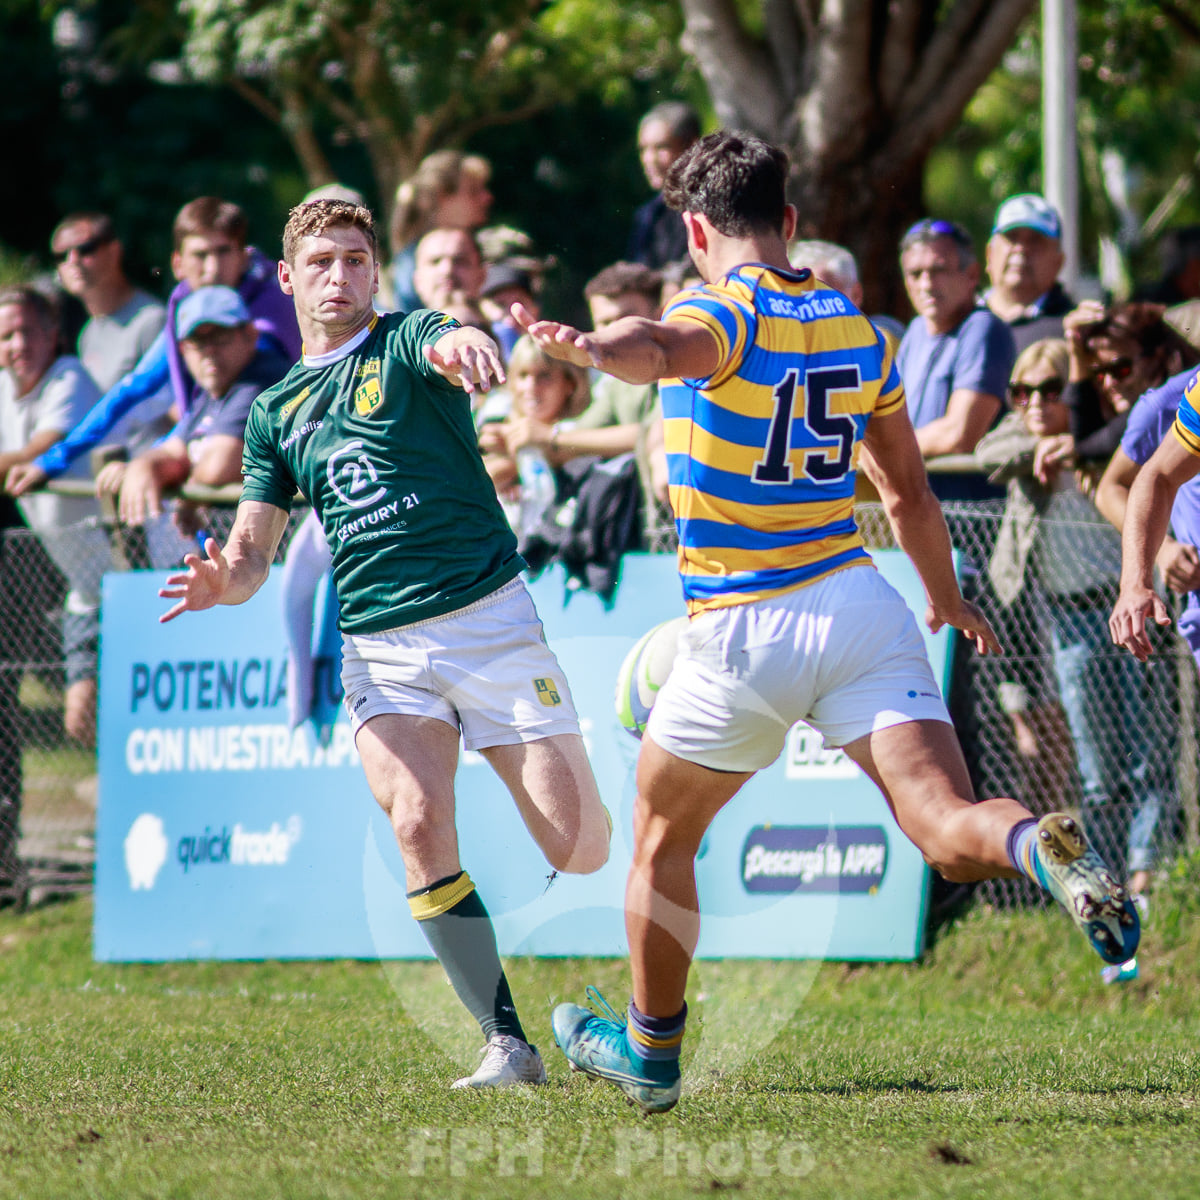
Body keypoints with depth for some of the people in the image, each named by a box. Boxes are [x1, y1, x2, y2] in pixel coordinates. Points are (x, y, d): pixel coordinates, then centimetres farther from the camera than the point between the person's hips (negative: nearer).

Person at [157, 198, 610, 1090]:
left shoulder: (406, 345, 2)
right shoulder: (276, 412, 15)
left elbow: (456, 345, -24)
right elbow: (253, 551, 15)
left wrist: (470, 348, -50)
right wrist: (222, 579, -10)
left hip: (489, 615, -3)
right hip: (380, 645, 3)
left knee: (581, 849, -6)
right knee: (419, 821, -23)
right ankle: (507, 1041, -14)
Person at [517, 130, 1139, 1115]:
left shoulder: (722, 316, -7)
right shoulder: (860, 334, 12)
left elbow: (660, 349, -33)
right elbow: (910, 493, 22)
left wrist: (593, 347, -54)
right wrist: (948, 601, 37)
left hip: (747, 635, -4)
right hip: (861, 609, 4)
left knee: (662, 837, 19)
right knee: (947, 828, -10)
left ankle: (649, 1052, 31)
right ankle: (1043, 847, -43)